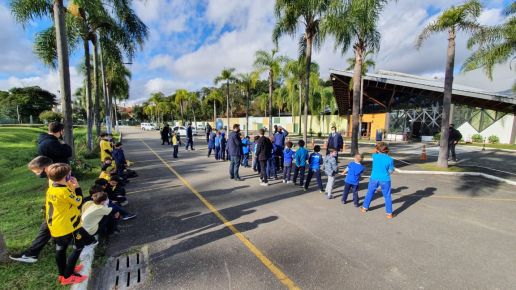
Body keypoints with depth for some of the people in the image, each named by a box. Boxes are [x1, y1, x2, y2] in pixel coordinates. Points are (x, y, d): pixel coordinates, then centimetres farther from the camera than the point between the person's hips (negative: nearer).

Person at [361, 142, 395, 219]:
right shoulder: (390, 159, -10)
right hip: (385, 180, -1)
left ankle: (365, 208, 30)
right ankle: (389, 213, 18)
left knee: (369, 193, 18)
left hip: (374, 178, 2)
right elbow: (390, 171, -2)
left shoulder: (374, 156, -6)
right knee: (387, 196, 12)